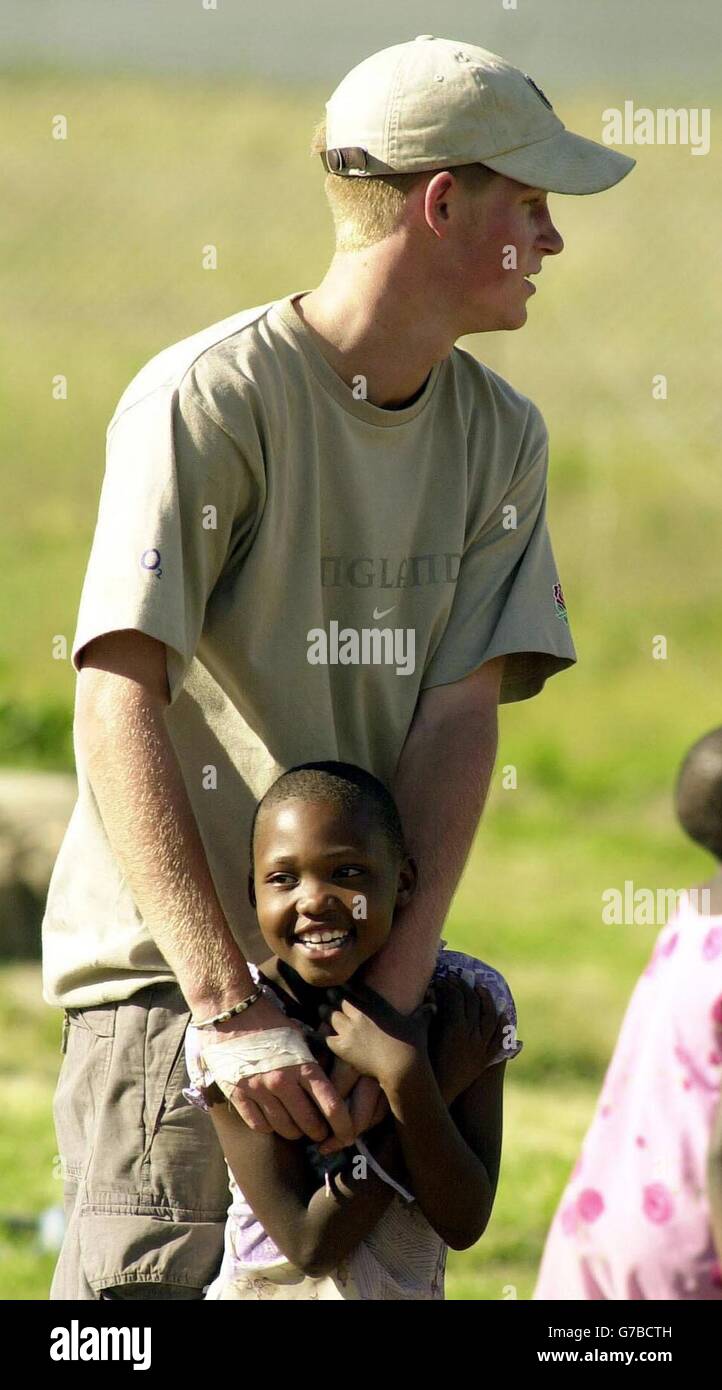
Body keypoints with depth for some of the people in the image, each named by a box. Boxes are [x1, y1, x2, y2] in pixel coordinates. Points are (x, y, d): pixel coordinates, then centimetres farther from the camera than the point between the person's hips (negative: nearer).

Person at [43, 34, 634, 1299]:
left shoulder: (500, 437, 9)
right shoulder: (208, 401, -11)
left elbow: (461, 715, -1)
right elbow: (119, 710, -18)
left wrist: (393, 991, -15)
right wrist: (230, 1003, -26)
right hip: (172, 968, -6)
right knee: (151, 1284, -15)